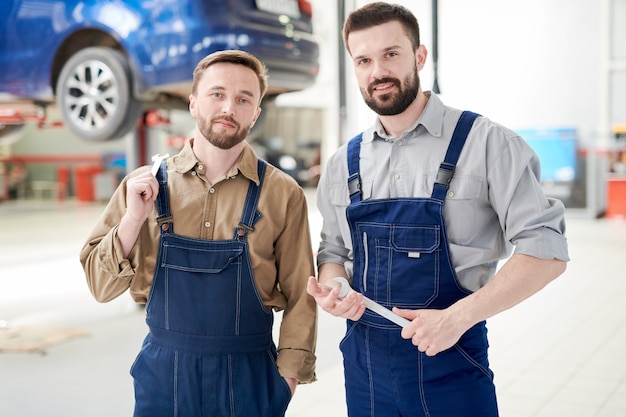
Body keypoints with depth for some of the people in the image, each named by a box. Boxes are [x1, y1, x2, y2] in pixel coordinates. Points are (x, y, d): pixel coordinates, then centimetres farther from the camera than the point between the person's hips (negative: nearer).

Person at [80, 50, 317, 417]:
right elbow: (101, 286, -2)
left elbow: (299, 298, -2)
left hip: (249, 377, -1)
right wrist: (133, 218, -14)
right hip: (162, 372, 1)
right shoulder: (145, 186, -2)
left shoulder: (283, 194, -7)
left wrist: (286, 376, -6)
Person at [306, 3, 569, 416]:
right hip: (363, 364, 4)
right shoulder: (343, 163, 5)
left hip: (450, 366, -4)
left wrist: (458, 317, -20)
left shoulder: (486, 143, -8)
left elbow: (546, 249, -11)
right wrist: (330, 289, -7)